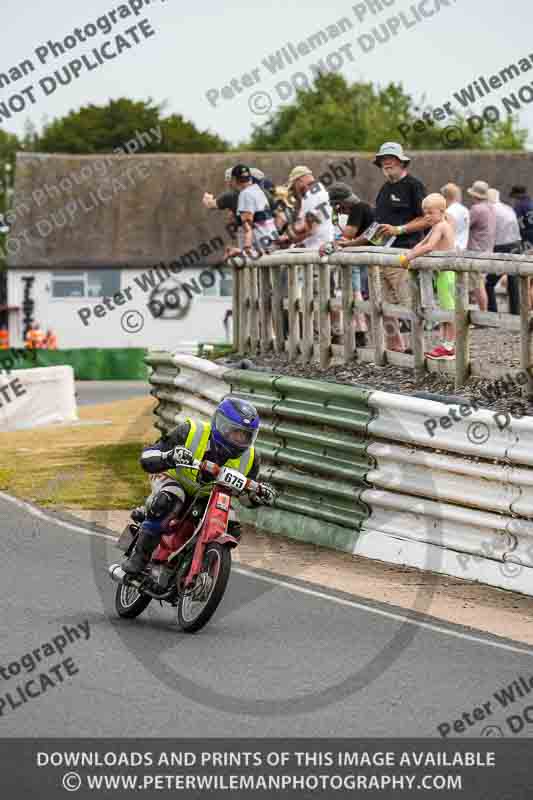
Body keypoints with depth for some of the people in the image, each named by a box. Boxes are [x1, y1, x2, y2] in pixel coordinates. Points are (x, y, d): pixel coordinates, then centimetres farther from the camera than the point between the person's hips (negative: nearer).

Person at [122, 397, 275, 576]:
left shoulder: (249, 458, -16)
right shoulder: (191, 432, -29)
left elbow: (246, 496, 3)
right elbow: (147, 457, -29)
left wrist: (260, 495, -22)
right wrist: (169, 457, -52)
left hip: (209, 497, 5)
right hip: (175, 481, -5)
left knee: (231, 530, -15)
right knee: (167, 500, -37)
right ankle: (139, 555, -28)